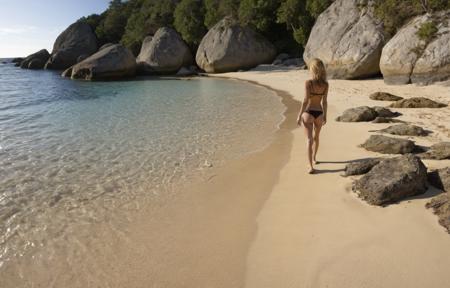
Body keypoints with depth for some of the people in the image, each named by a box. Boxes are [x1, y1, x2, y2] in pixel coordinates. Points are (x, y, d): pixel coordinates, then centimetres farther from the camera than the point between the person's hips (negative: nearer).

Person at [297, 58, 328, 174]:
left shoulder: (308, 83, -15)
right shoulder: (325, 84, -2)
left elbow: (305, 101, -16)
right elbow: (324, 101, 2)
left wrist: (299, 115, -10)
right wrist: (325, 115, 12)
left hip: (308, 113, -5)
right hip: (319, 113, 5)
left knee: (309, 139, -5)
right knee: (316, 137, 24)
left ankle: (311, 166, -14)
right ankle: (314, 158, 44)